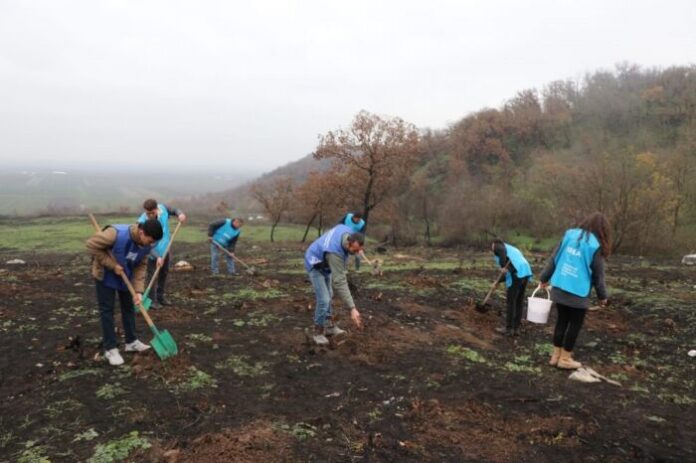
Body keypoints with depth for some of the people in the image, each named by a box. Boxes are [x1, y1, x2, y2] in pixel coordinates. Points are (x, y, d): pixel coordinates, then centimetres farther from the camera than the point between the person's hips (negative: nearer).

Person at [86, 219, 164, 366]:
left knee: (128, 306, 12)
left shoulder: (146, 246, -18)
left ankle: (131, 341, 25)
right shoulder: (116, 233, -38)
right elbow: (91, 245, -30)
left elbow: (141, 267, -10)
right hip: (105, 275, -6)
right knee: (107, 310, -3)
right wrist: (112, 265, -29)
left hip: (126, 275, 6)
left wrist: (138, 291, -19)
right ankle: (110, 348, 5)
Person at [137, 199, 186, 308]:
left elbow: (174, 210, 3)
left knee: (164, 274, 19)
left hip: (165, 249, 6)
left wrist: (180, 214, -21)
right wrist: (157, 256, -38)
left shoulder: (162, 208, -18)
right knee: (152, 277, -2)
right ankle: (152, 300, 12)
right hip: (152, 253, -6)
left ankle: (160, 296, 36)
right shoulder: (142, 222, -30)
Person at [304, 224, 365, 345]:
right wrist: (352, 308, -46)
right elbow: (340, 282, -44)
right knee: (324, 299, -14)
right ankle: (319, 332, 3)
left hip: (325, 264, 8)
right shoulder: (335, 252, -43)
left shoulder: (349, 232, -21)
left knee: (328, 296, 16)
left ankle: (329, 326, 28)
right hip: (316, 265, -8)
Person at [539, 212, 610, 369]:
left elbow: (554, 259, 7)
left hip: (558, 288, 5)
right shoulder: (595, 245, -10)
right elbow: (598, 274, -4)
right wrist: (602, 296, 9)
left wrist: (545, 278, 16)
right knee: (575, 325, 11)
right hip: (578, 293, -5)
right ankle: (565, 358, 18)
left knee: (561, 321, 17)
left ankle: (556, 355, 24)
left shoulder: (569, 235, 3)